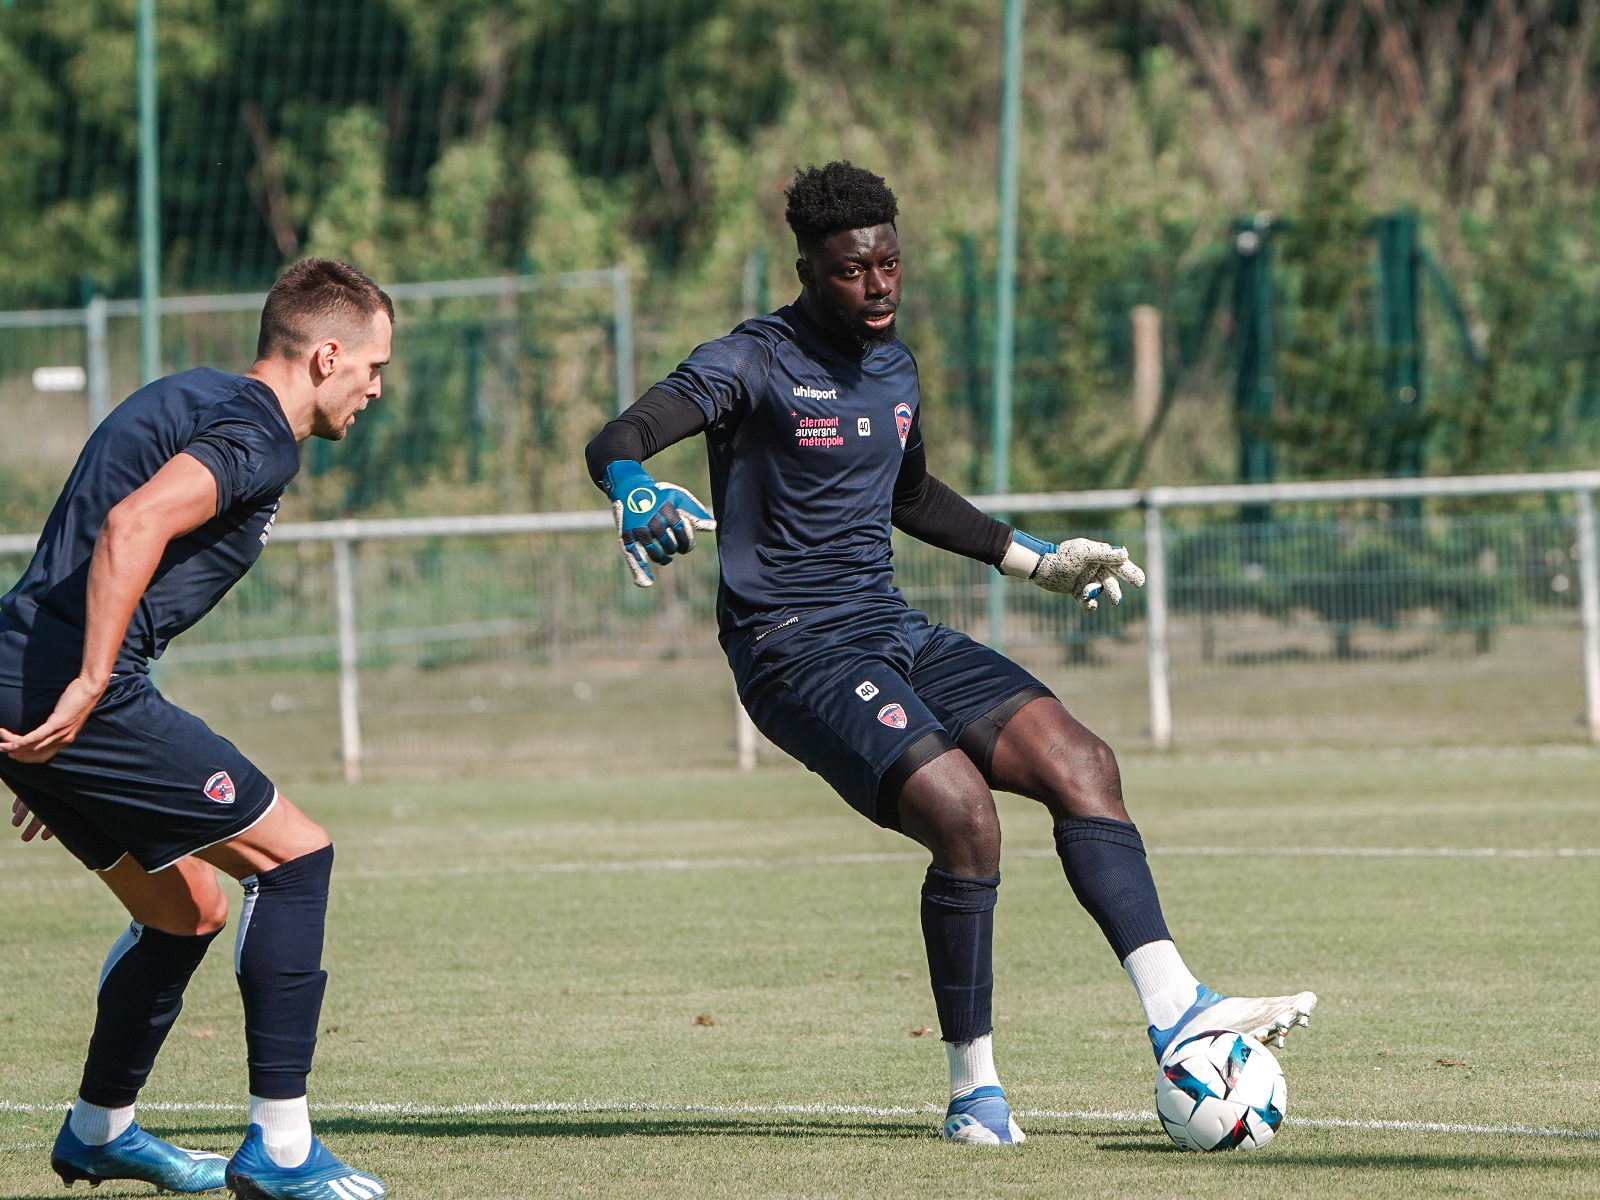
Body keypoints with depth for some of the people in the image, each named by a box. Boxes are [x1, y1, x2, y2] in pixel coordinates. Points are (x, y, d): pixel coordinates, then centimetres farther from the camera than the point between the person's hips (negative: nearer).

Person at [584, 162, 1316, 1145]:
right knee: (963, 813, -26)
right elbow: (615, 442, -21)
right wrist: (634, 489, -44)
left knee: (1080, 761, -11)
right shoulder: (755, 364, -9)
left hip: (895, 634, 8)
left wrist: (1038, 560, 33)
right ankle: (975, 1087, -12)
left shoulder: (895, 369, 14)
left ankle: (1176, 1010, -14)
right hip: (796, 652, -8)